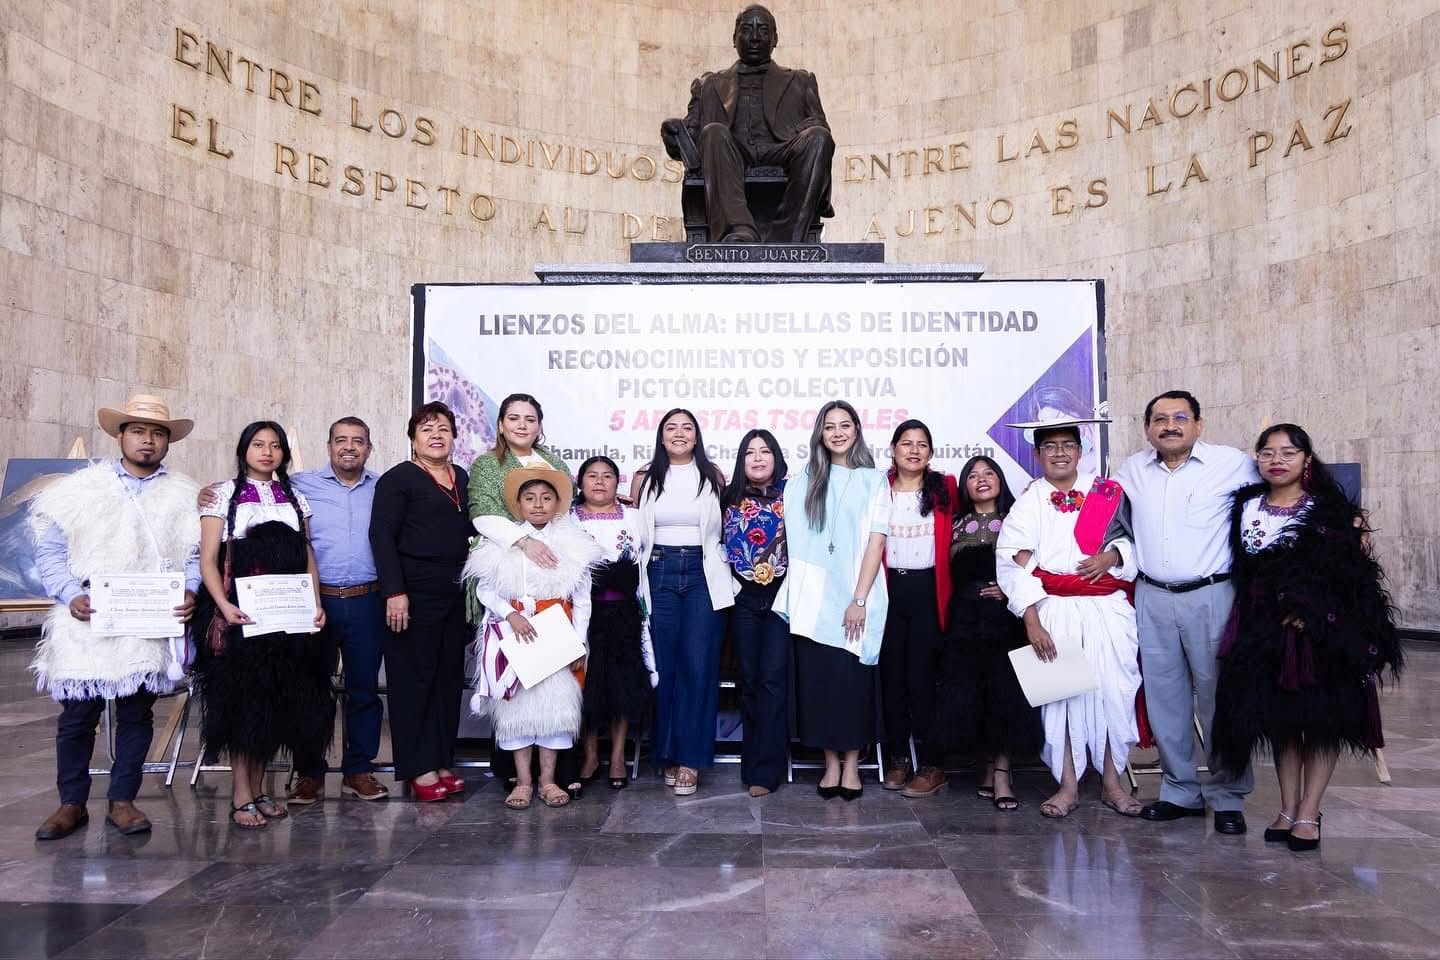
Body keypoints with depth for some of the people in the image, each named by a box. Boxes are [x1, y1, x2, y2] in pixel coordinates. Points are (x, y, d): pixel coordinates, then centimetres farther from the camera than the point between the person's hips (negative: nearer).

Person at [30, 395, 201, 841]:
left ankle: (122, 801, 18)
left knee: (137, 714, 7)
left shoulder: (184, 496, 8)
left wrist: (190, 592, -11)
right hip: (87, 623, 0)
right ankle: (72, 803, 20)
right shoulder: (81, 488, 5)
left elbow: (197, 553, 6)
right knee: (78, 714, 5)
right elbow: (50, 549, 4)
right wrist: (70, 595, -10)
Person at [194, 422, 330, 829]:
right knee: (243, 699, -1)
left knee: (277, 700, 7)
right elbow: (208, 559, -4)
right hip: (240, 612, -4)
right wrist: (224, 606, -18)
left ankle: (258, 789, 18)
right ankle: (241, 795, 7)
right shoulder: (224, 494, 3)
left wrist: (316, 604, -2)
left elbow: (308, 558, 13)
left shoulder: (294, 497, 14)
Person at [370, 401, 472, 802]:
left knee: (449, 677, 9)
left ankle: (441, 761, 20)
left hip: (454, 595, 6)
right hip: (415, 594, -6)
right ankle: (419, 769, 8)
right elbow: (382, 535, -11)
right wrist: (394, 592, -18)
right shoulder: (398, 479, -4)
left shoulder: (462, 478, 15)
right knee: (414, 678, 0)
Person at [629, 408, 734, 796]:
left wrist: (725, 576, 4)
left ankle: (689, 758, 2)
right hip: (659, 574, 1)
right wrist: (635, 580, 5)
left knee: (698, 666, -6)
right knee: (662, 665, 3)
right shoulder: (645, 477, 8)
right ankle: (666, 753, 16)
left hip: (703, 575, -1)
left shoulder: (713, 476, 6)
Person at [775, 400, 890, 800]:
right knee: (816, 678, 3)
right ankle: (830, 762, 15)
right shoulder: (805, 479, 11)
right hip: (812, 597, 2)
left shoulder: (873, 480, 3)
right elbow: (796, 539, 10)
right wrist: (795, 594, -1)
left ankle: (852, 763, 14)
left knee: (850, 679, 1)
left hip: (854, 596, -2)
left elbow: (876, 542, -4)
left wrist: (859, 599, -11)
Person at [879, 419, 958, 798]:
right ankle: (898, 757, 21)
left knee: (921, 677, -3)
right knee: (891, 675, 7)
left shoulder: (945, 488, 5)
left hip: (927, 590, -1)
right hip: (889, 589, 2)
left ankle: (933, 766, 8)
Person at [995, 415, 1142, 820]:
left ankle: (1112, 781, 19)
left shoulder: (1107, 492, 7)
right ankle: (1068, 786, 13)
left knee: (1113, 688, 2)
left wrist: (1112, 556, -9)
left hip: (1108, 608, 2)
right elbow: (1014, 565, -6)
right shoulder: (1030, 501, 1)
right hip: (1054, 610, -1)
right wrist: (1031, 619, -14)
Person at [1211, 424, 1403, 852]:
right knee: (1277, 718, 7)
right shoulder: (1245, 506, 6)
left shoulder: (1330, 508, -2)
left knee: (1323, 719, 1)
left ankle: (1309, 813, 9)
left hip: (1323, 628, -2)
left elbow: (1352, 569, -5)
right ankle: (1288, 808, 18)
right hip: (1265, 631, 3)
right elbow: (1244, 570, 8)